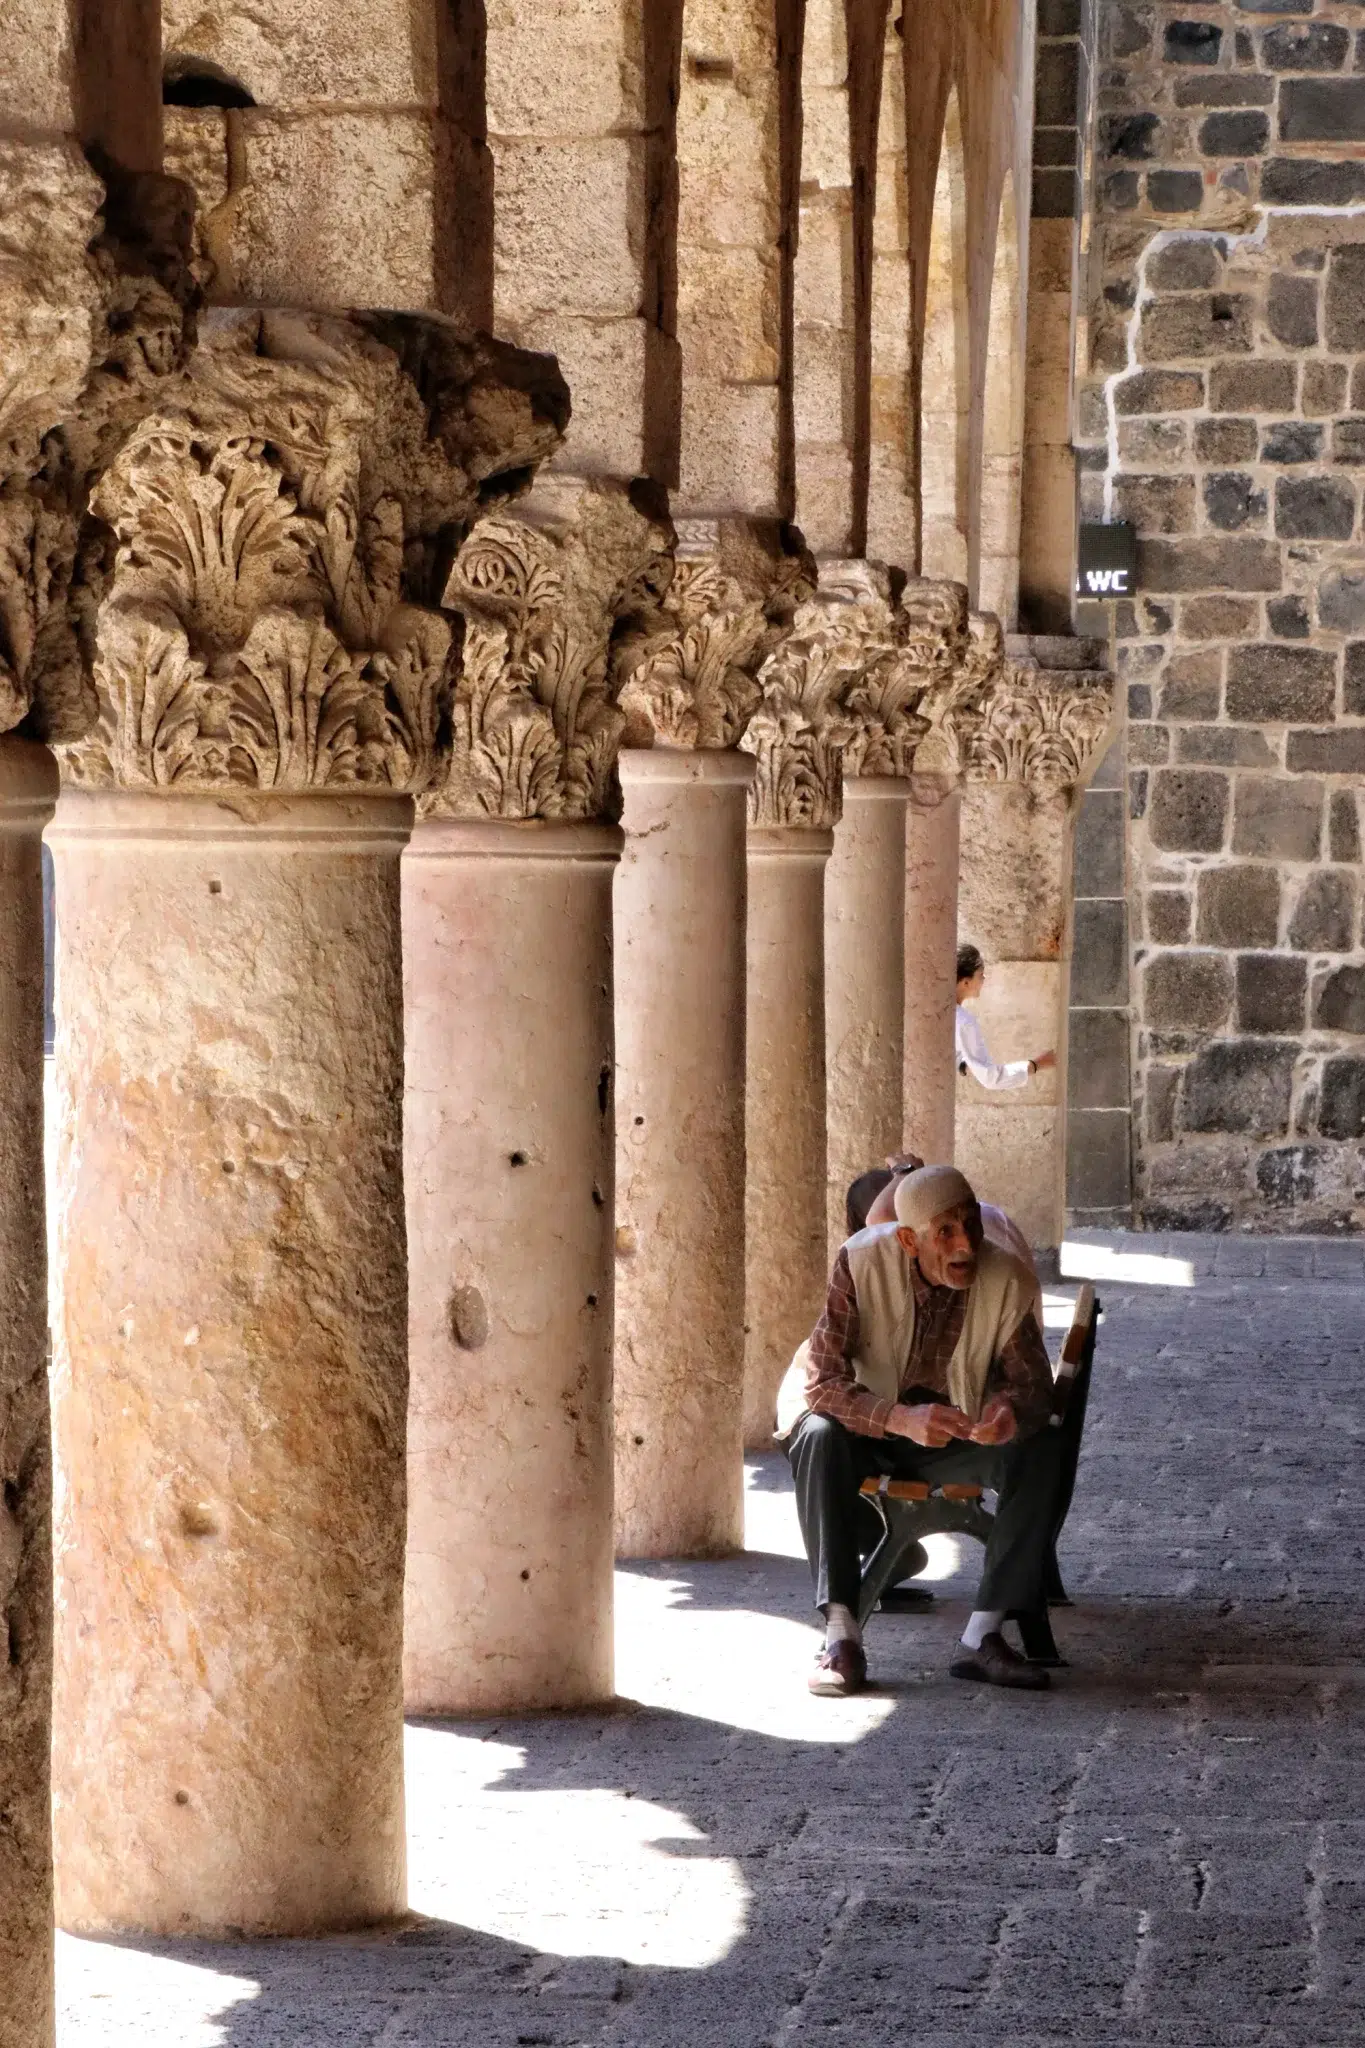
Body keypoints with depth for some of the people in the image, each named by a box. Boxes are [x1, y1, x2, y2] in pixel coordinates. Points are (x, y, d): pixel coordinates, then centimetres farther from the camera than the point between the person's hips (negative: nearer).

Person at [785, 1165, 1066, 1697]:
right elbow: (822, 1381, -26)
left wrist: (1012, 1409, -39)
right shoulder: (862, 1263, -23)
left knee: (1041, 1449, -26)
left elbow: (1033, 1383, -12)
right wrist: (902, 1419, -44)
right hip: (871, 1431, -2)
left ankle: (982, 1637, -22)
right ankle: (841, 1635, -33)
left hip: (962, 1432, 2)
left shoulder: (1007, 1278, -18)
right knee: (818, 1437, -34)